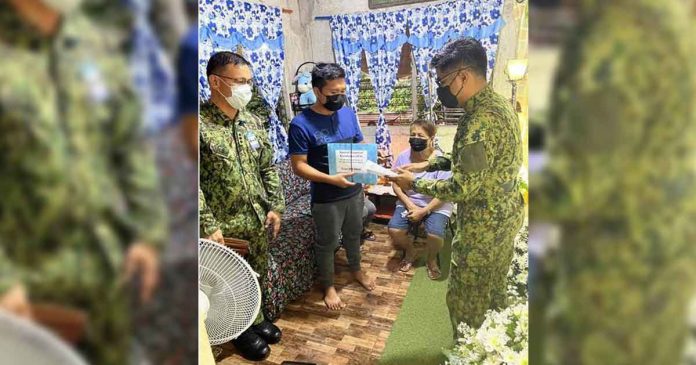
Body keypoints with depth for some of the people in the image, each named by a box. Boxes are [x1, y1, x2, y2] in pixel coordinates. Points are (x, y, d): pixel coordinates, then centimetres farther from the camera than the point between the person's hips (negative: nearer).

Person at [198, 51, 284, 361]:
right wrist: (208, 225, -19)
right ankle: (242, 330, 33)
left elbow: (268, 169, 10)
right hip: (224, 225, -5)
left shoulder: (253, 122, 4)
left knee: (257, 275, 19)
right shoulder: (199, 125, -16)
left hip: (258, 220, 5)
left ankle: (256, 319, 41)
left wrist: (275, 206, 5)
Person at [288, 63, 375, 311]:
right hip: (325, 198, -5)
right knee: (327, 243, 13)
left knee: (353, 234, 24)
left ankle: (356, 270, 49)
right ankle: (328, 286, 34)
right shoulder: (301, 124, -20)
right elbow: (298, 166, -19)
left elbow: (360, 146, 9)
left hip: (354, 191, 5)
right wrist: (331, 179, -29)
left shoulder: (348, 114, -2)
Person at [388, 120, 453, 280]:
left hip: (436, 205, -3)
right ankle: (410, 252, 14)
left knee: (435, 234, -30)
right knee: (394, 229, -21)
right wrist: (410, 205, -15)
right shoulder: (403, 157, -6)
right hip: (408, 202, 3)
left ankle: (432, 259, 8)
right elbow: (396, 184, -1)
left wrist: (424, 211, -22)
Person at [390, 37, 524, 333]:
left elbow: (461, 189, -27)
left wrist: (414, 183, -13)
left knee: (464, 299, 10)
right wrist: (429, 164, 7)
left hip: (484, 226, -10)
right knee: (492, 292, 25)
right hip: (504, 215, 10)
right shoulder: (498, 103, 3)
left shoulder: (480, 121, -29)